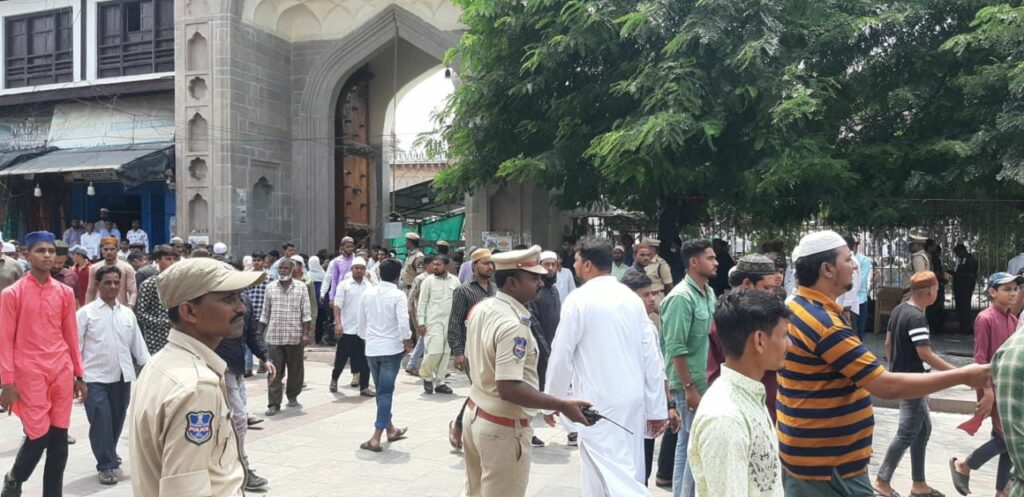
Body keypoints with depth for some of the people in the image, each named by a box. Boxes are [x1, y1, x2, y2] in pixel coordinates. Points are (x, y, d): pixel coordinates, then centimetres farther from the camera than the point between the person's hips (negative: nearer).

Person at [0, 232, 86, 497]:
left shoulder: (65, 292, 7)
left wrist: (79, 375, 12)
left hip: (62, 373, 4)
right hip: (30, 374, -4)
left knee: (59, 439, 6)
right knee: (38, 437, -3)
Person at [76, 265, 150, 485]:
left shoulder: (127, 313, 9)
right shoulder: (86, 313, -3)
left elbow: (138, 344, 11)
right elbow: (76, 345, -3)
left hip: (123, 377, 4)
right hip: (95, 378, -4)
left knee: (117, 420, 14)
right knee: (101, 421, -6)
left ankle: (110, 455, 37)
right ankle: (106, 465, 6)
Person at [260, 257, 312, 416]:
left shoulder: (301, 287, 1)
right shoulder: (270, 287, 6)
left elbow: (306, 313, -1)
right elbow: (265, 313, 11)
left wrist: (306, 334, -6)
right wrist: (260, 333, 8)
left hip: (295, 336, -1)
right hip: (274, 336, 1)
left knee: (296, 369, 9)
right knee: (274, 371, 0)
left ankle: (292, 397, 28)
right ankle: (274, 403, 4)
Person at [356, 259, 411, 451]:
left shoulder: (368, 293, 4)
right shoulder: (398, 295, -11)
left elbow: (361, 322, 11)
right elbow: (403, 323, -18)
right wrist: (406, 341, -2)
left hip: (371, 349, 5)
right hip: (391, 348, -5)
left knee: (382, 390, 18)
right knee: (385, 392, -1)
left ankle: (390, 430, 31)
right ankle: (376, 438, -6)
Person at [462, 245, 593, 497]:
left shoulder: (480, 308, 2)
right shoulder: (513, 324, -26)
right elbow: (509, 389, -31)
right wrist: (563, 406, -28)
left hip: (476, 416, 9)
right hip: (503, 428, -9)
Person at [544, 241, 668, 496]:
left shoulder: (579, 299, -10)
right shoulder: (632, 298, 5)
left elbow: (561, 355, -8)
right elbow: (651, 356, 4)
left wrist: (551, 401, 5)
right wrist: (657, 408, 9)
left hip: (599, 401, -7)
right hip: (633, 399, 7)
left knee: (609, 471, -3)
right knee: (625, 468, 16)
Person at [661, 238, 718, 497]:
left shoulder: (709, 293, 8)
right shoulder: (681, 297, -17)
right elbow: (676, 348, -20)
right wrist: (690, 388, -19)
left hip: (704, 380, 8)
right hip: (689, 383, -8)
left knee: (687, 441, 16)